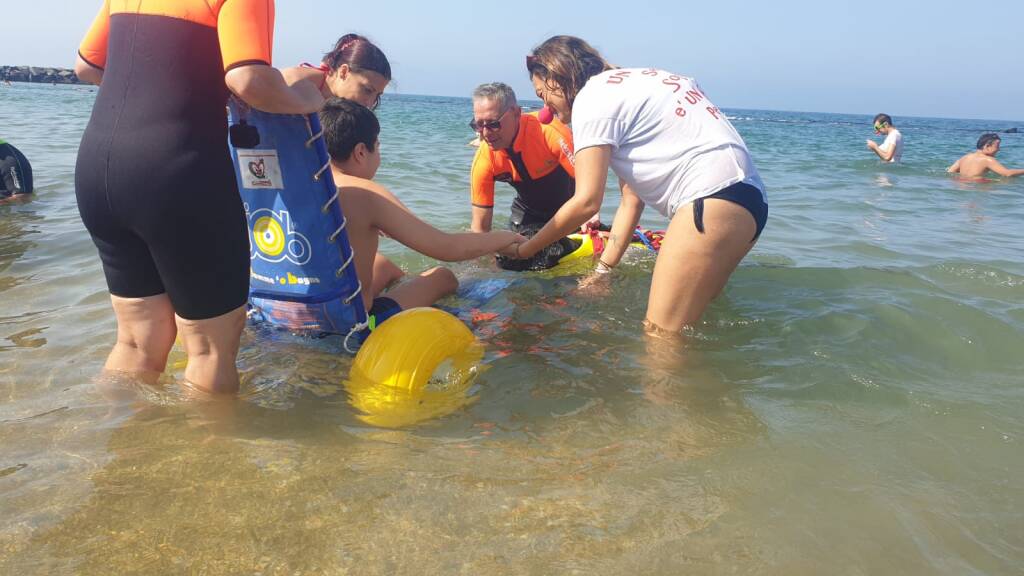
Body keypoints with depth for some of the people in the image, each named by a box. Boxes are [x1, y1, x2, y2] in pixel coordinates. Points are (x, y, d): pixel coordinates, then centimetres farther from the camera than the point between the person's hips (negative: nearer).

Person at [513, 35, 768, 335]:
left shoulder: (591, 96, -2)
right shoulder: (623, 89, 26)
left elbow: (586, 201, -8)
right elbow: (631, 200, 23)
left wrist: (523, 249, 5)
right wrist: (603, 271, 25)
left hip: (714, 196, -10)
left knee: (661, 335, -8)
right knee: (688, 318, 15)